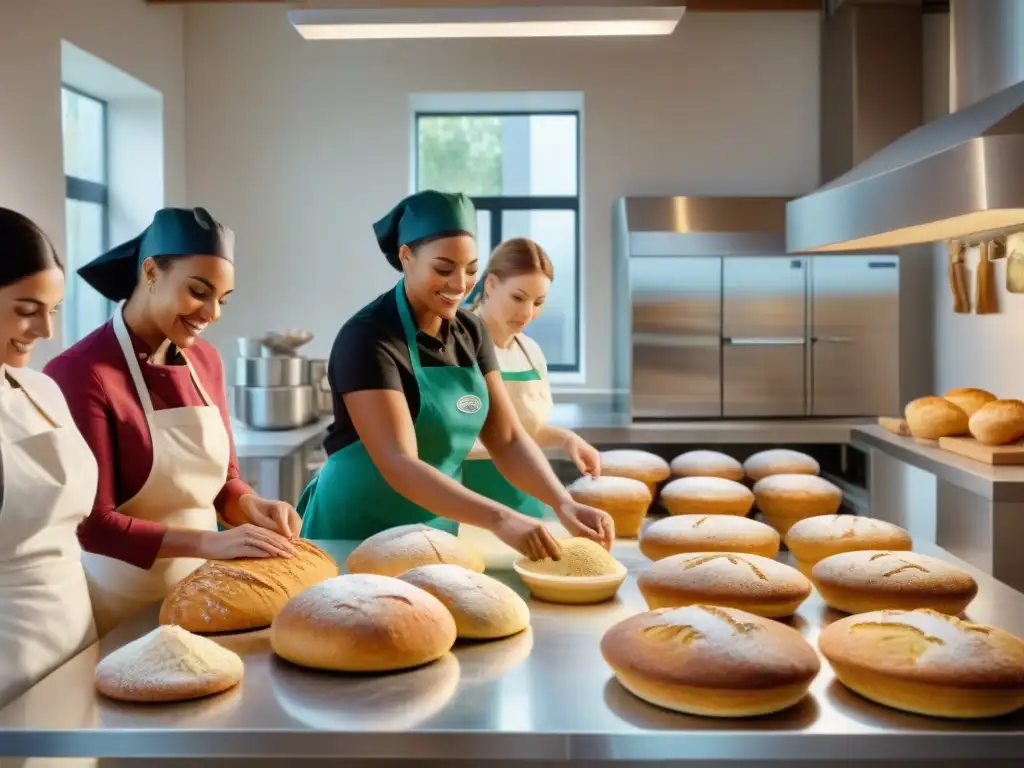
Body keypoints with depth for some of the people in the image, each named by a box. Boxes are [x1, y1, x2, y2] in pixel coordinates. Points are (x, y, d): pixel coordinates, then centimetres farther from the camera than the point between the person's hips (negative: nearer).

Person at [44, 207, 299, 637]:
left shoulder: (205, 362, 1)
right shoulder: (81, 372, -19)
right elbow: (90, 523, -19)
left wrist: (252, 507, -10)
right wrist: (209, 542, -27)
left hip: (197, 591, 6)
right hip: (120, 608, -6)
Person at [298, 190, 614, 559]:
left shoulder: (469, 331, 0)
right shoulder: (368, 338, -21)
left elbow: (507, 439, -2)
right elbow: (398, 465, -29)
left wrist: (564, 504, -19)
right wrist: (499, 519, -39)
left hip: (436, 533, 6)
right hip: (356, 536, -6)